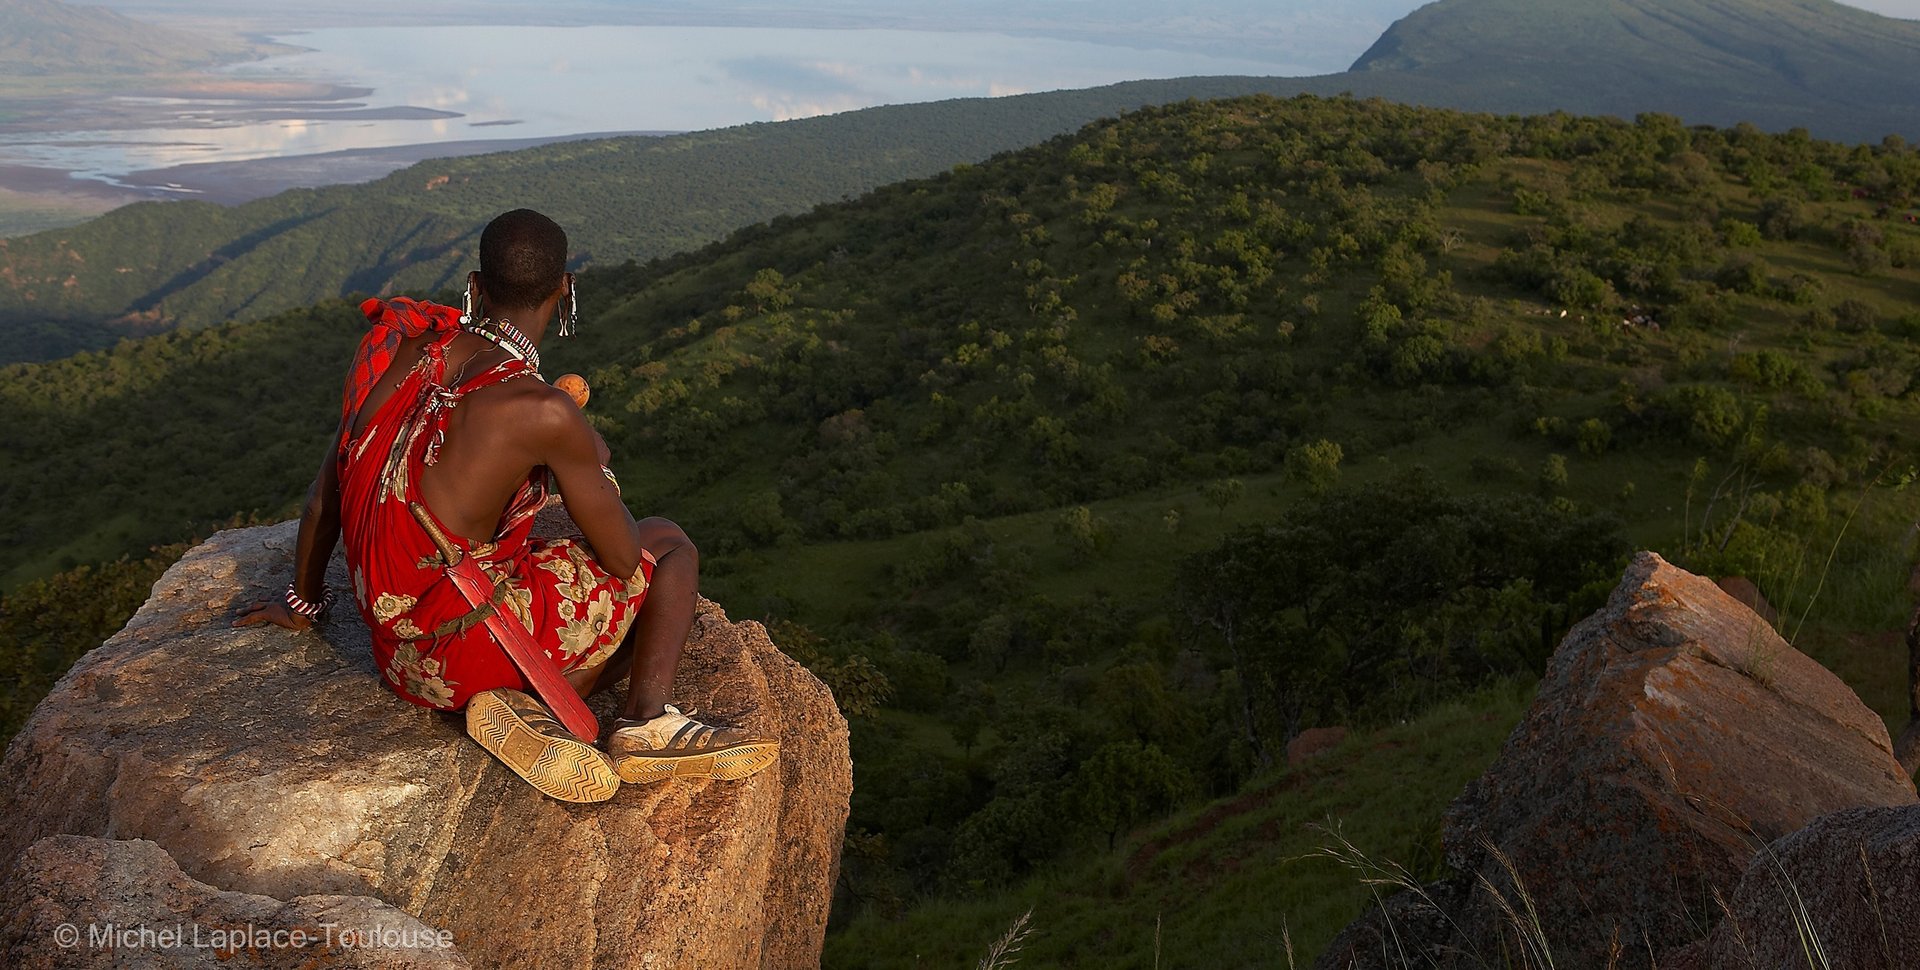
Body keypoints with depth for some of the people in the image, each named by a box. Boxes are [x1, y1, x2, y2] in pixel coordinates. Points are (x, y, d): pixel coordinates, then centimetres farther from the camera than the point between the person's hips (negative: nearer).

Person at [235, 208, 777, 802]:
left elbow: (326, 489, 13)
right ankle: (646, 720, -9)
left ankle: (518, 705, -2)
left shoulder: (394, 345, 1)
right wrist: (596, 466, 10)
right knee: (669, 546, 12)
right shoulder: (544, 413, -20)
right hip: (468, 651, -7)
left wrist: (303, 600, 29)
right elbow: (623, 559, -9)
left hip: (400, 655, 7)